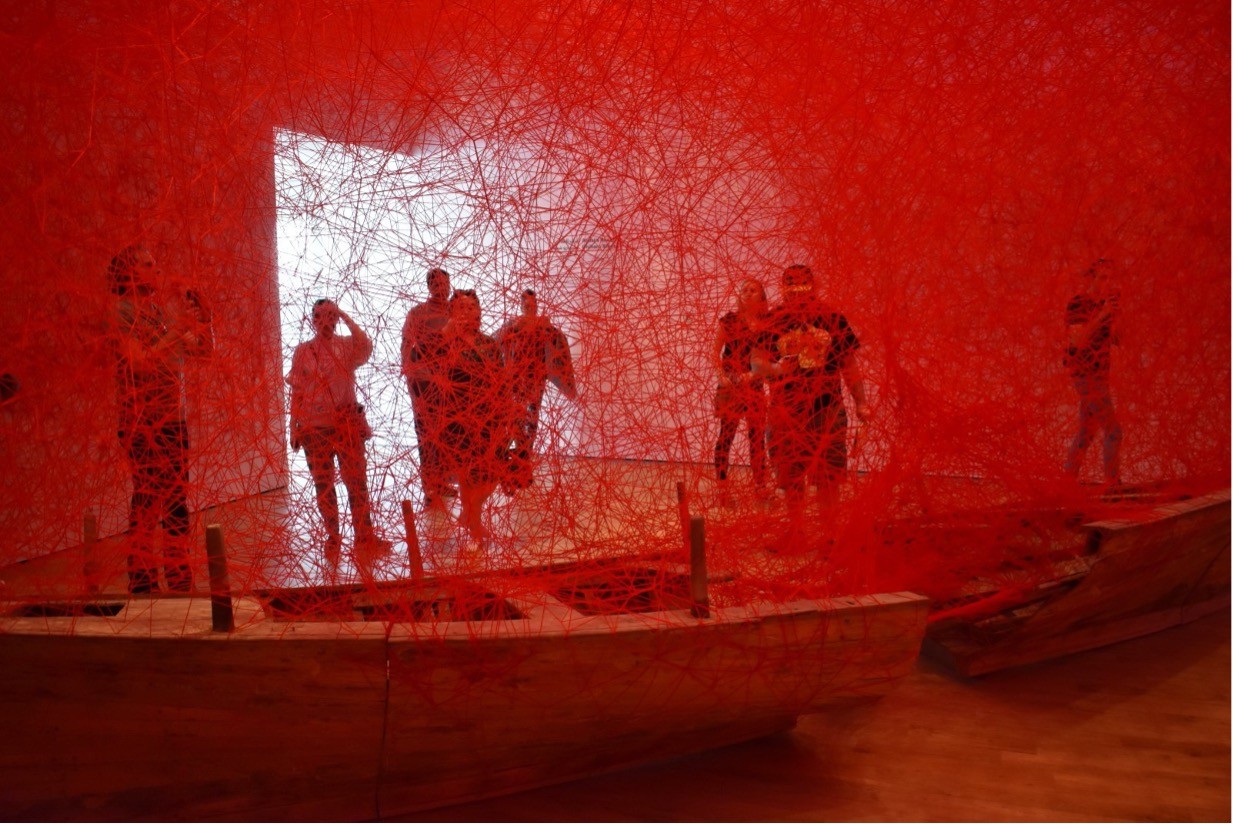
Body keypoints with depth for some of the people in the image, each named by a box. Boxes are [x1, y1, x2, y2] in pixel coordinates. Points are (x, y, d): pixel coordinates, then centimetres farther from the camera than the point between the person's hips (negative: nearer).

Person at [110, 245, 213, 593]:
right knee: (147, 502, -5)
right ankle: (142, 579, 3)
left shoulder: (164, 310, 13)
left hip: (173, 419, 7)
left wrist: (203, 322, 1)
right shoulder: (123, 312, -6)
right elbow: (141, 362, -18)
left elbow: (204, 350, 17)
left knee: (176, 501, 9)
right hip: (144, 422, -7)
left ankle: (179, 578, 16)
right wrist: (176, 329, -18)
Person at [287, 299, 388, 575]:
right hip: (314, 427, 1)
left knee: (357, 482, -4)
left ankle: (364, 539, 1)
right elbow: (297, 392, 7)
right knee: (323, 485, 6)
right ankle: (333, 538, 19)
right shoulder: (303, 351, 6)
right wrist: (294, 427, 2)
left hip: (347, 423, -1)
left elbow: (366, 345, -21)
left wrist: (344, 315, -17)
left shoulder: (346, 345, 3)